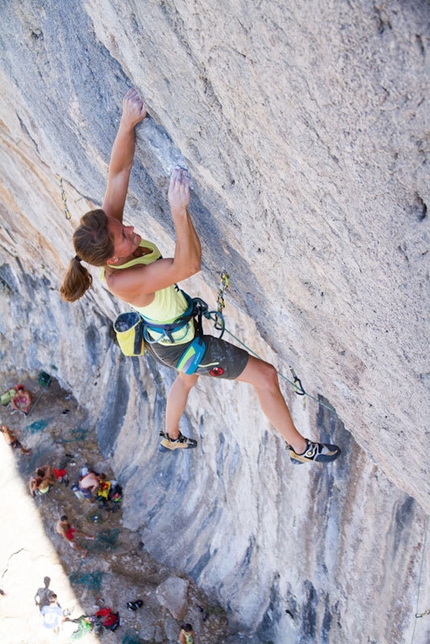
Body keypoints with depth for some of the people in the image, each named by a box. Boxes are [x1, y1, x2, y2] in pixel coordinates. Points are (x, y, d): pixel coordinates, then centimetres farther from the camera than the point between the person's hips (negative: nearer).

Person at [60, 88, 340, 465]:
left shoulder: (107, 226, -18)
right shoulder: (122, 281, -38)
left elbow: (119, 171, -19)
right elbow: (189, 264, -44)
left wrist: (128, 122, -31)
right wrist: (179, 210, -50)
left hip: (166, 336, 9)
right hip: (181, 345, -9)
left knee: (187, 378, 39)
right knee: (265, 376, 2)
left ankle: (171, 438, 65)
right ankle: (301, 449, 24)